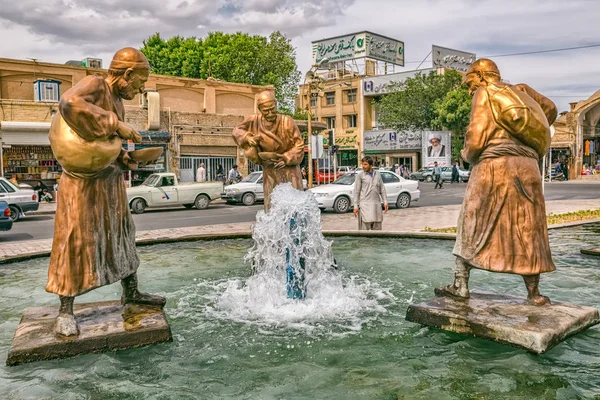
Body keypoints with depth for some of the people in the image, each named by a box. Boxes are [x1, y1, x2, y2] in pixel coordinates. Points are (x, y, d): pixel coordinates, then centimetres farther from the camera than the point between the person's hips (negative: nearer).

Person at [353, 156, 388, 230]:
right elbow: (356, 191, -3)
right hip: (365, 205, -4)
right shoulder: (360, 175, -2)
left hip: (376, 204, 4)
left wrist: (385, 202, 6)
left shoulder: (377, 174, 10)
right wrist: (356, 206, -8)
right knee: (364, 227, -6)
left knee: (377, 227, 8)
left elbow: (382, 189, 14)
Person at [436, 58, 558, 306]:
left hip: (494, 165, -5)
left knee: (472, 226, 5)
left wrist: (467, 155, 12)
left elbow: (475, 140, -8)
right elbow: (550, 110, 31)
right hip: (528, 167, 5)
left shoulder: (484, 94, 3)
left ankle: (461, 285, 8)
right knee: (526, 232, 8)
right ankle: (533, 293, 12)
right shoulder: (519, 90, 20)